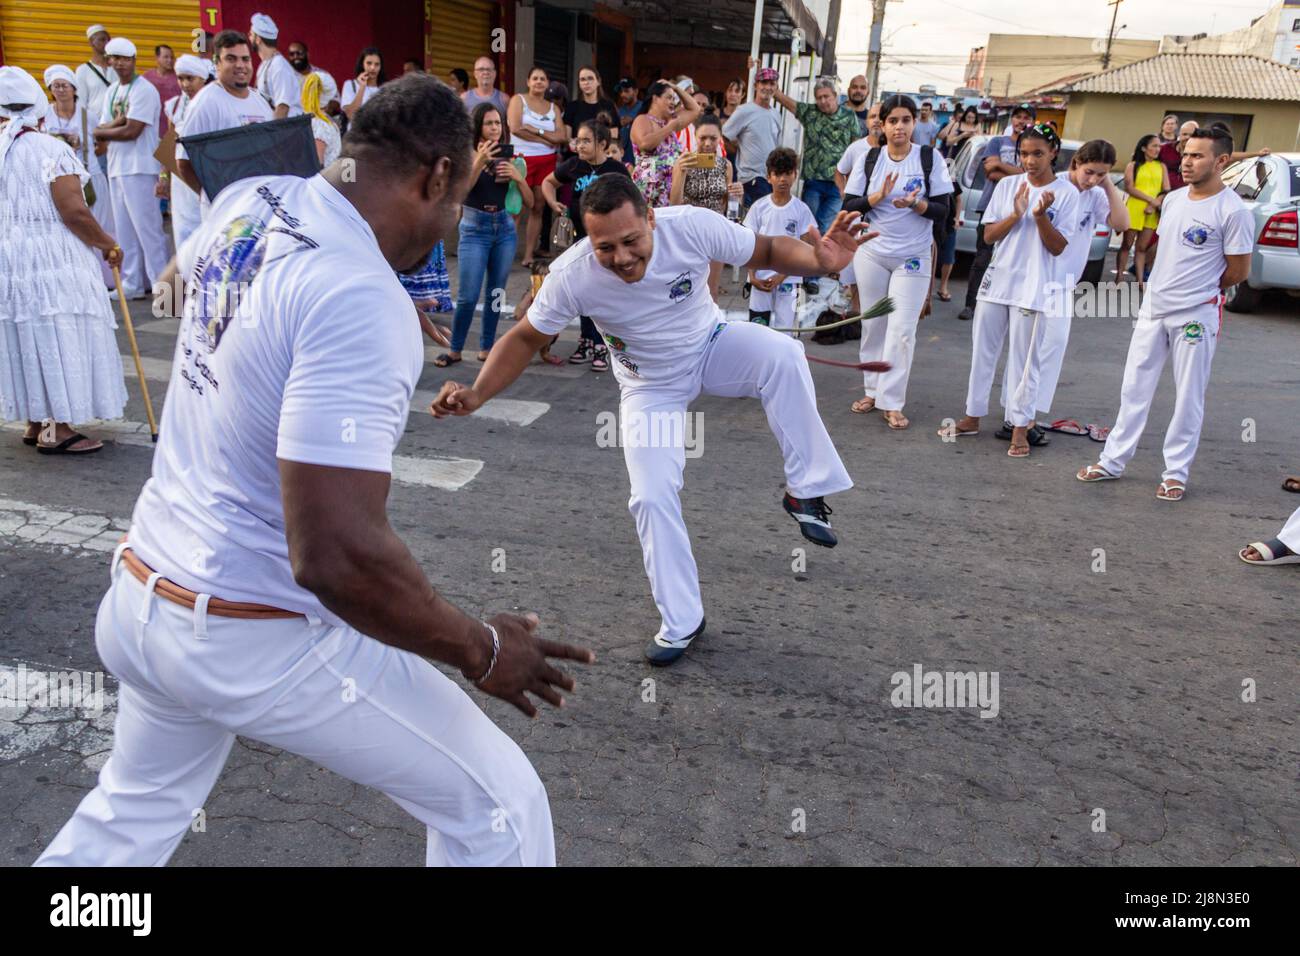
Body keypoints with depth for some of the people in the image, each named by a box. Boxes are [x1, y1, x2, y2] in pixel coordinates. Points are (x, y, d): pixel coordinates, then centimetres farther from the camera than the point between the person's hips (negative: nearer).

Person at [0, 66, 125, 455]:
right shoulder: (52, 150, -12)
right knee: (59, 335, 0)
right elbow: (73, 211, -17)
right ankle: (57, 429, 3)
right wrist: (107, 245, -5)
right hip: (52, 259, -7)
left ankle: (36, 422, 23)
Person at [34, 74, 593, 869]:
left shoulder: (248, 200, 0)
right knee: (497, 807, 7)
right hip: (257, 640, -9)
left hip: (139, 601, 9)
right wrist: (481, 651, -18)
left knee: (134, 814, 34)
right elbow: (335, 554, -33)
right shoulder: (363, 302, -27)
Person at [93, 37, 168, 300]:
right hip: (116, 167, 8)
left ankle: (160, 283, -2)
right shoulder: (112, 91, 16)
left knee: (147, 226, -7)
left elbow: (132, 131, -15)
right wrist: (119, 122, -9)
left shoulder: (144, 90, -8)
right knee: (124, 229, 9)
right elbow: (101, 131, 10)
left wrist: (102, 131, -1)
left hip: (140, 168, -8)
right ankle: (132, 283, 15)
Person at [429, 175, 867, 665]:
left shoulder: (693, 226, -30)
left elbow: (767, 251, -17)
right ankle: (682, 624, 13)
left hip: (711, 347, 0)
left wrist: (819, 261, -38)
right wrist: (477, 394, -29)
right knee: (651, 498, -8)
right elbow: (526, 338, -14)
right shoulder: (571, 276, -28)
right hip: (651, 385, 0)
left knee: (781, 352, -33)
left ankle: (805, 491, -18)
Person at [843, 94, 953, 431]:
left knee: (902, 331, -7)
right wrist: (877, 197, -17)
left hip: (913, 257, -2)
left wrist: (915, 203, -23)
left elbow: (943, 212, -6)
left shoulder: (930, 157, -4)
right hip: (871, 253, 2)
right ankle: (872, 390, 20)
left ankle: (891, 403, -3)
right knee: (873, 325, 7)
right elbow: (849, 208, -1)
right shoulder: (870, 159, 2)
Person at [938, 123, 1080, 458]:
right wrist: (1016, 214, -15)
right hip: (996, 282, 3)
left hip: (1032, 289, -3)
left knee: (1024, 360, 1)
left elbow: (1058, 247, -6)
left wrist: (1041, 216, -20)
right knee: (982, 351, 10)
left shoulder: (1066, 194, -3)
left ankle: (1020, 427, 11)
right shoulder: (1007, 185, 4)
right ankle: (972, 417, 21)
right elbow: (989, 235, 1)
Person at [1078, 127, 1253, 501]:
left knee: (1188, 398, 3)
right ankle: (1113, 460, 19)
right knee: (1134, 389, 10)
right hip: (1153, 307, 6)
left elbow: (1239, 271, -7)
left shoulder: (1233, 211, -12)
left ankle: (1176, 473, 13)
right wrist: (1168, 287, 10)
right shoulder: (1173, 200, 8)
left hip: (1196, 315, -6)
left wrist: (1200, 290, 6)